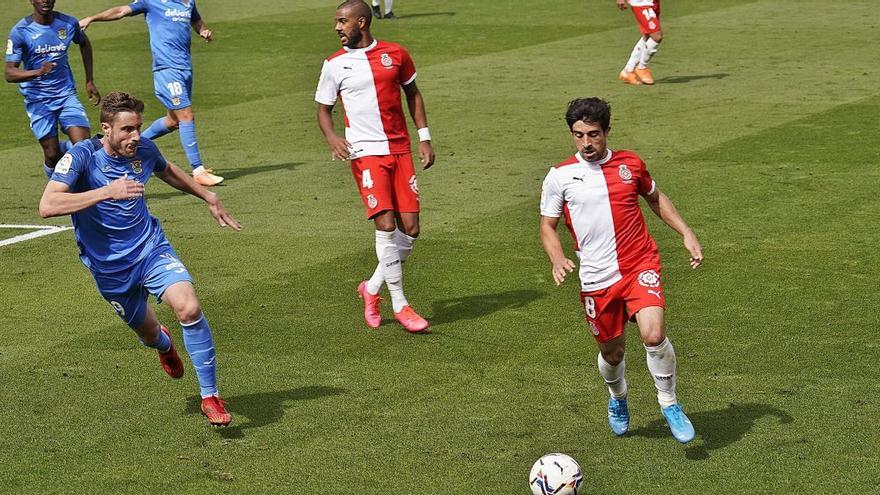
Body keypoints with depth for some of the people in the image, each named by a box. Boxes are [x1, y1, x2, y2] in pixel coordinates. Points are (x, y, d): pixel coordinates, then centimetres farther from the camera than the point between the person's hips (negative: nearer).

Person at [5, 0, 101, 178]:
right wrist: (38, 72, -32)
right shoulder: (20, 31, -11)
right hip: (38, 101, -2)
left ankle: (64, 148, 16)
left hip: (66, 95, 2)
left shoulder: (69, 23, -2)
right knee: (52, 154, -2)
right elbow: (9, 73, -15)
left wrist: (90, 81, 19)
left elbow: (84, 44, 21)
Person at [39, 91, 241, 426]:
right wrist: (108, 191, -40)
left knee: (189, 308, -24)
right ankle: (164, 343, 58)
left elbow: (167, 171, 20)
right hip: (110, 266, -2)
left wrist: (209, 197, 26)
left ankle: (210, 396, -11)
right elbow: (47, 206, -34)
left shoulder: (144, 150, -6)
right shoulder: (82, 156, -21)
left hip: (151, 248, 2)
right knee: (148, 333, 16)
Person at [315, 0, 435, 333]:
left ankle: (372, 287, 20)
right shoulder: (335, 64, 2)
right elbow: (324, 108, 9)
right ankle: (399, 305, -6)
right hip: (365, 153, -3)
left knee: (410, 228, -1)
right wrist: (331, 137, -12)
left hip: (400, 150, 3)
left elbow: (412, 94, 18)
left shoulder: (396, 55, 6)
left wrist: (424, 137, 10)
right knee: (386, 225, -15)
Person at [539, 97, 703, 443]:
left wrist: (686, 233, 11)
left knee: (653, 334, -23)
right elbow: (548, 226, 7)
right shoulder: (560, 177, -1)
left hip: (640, 267, 0)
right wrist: (557, 259, -12)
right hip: (596, 280, 0)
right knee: (612, 353, 12)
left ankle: (669, 404, 1)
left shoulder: (630, 164, 3)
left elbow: (655, 198, 22)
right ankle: (618, 398, 47)